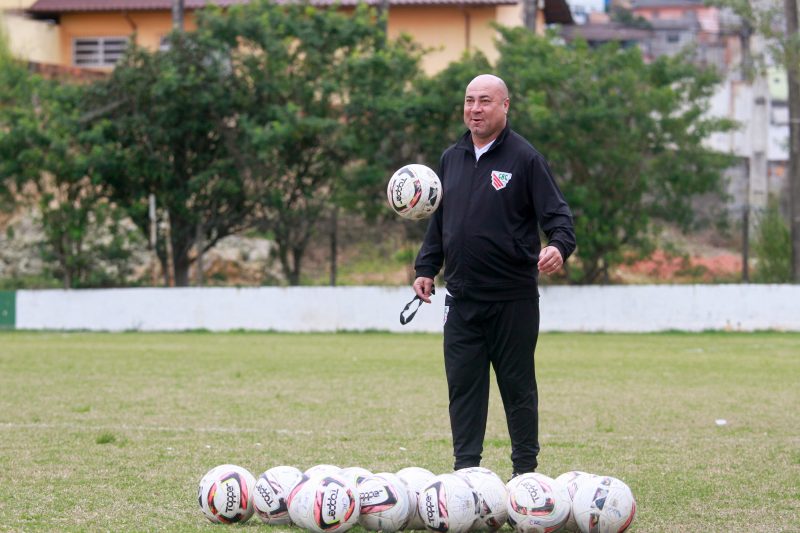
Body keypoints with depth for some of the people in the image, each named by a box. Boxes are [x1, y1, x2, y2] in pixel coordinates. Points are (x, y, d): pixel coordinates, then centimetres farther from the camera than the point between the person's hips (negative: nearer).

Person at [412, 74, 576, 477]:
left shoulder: (524, 158, -3)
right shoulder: (451, 159, 14)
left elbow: (557, 213, -7)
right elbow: (438, 221, 22)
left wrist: (559, 246, -27)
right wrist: (426, 268, 15)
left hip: (514, 298, -5)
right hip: (462, 298, 5)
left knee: (518, 384, 4)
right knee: (463, 384, 3)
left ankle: (525, 469, 14)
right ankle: (465, 469, 9)